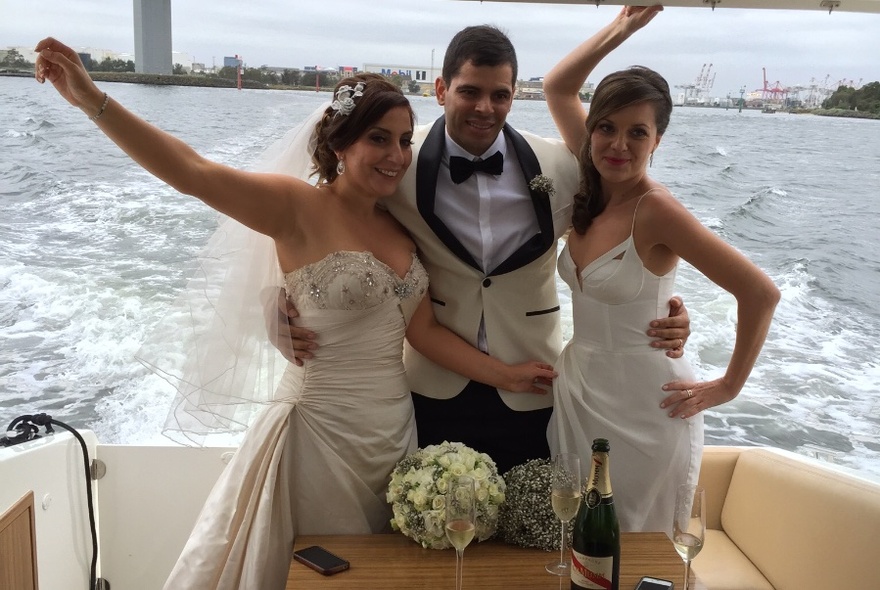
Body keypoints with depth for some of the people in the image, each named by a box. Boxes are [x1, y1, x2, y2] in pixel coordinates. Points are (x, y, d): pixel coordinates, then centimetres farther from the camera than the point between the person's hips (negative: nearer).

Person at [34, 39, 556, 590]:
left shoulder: (400, 229, 7)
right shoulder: (299, 207, -12)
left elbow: (424, 329, 6)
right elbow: (193, 173, -24)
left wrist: (506, 374, 2)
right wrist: (93, 100, -33)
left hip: (394, 425, 6)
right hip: (323, 426, -6)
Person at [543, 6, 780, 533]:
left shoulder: (655, 209, -20)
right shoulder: (592, 185, -2)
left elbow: (760, 293, -19)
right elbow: (557, 87, 7)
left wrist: (727, 387, -10)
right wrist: (622, 26, 0)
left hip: (643, 404, -6)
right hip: (579, 388, 6)